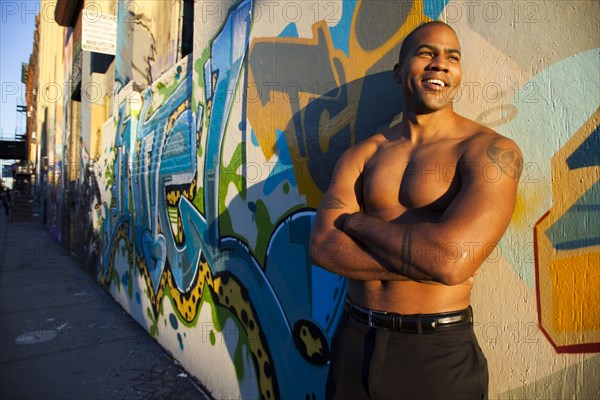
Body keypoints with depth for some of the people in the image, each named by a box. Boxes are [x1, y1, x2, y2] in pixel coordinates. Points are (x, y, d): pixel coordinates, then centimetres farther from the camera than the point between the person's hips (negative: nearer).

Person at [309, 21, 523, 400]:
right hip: (354, 342, 4)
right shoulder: (361, 155, 1)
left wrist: (358, 221, -11)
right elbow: (323, 247, -11)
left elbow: (454, 258, -24)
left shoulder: (493, 151, -9)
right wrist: (427, 261, -19)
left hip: (439, 353, -3)